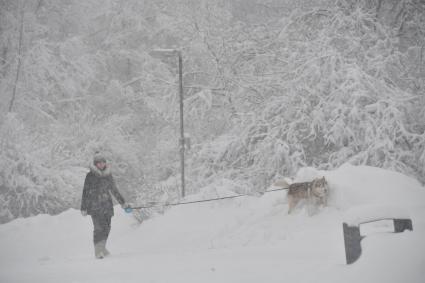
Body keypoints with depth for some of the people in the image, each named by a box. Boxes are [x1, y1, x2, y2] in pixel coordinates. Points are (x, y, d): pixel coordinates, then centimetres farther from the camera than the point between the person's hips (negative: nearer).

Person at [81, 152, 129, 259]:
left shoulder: (108, 175, 12)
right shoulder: (90, 176, 0)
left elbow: (114, 190, 22)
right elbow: (85, 193, 0)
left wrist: (123, 202, 25)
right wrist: (83, 208, -4)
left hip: (107, 206, 4)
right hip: (95, 207, -4)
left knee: (107, 228, 3)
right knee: (98, 228, -13)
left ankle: (102, 248, 20)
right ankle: (98, 251, -10)